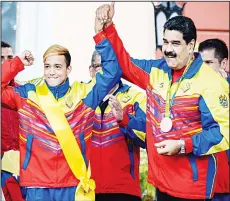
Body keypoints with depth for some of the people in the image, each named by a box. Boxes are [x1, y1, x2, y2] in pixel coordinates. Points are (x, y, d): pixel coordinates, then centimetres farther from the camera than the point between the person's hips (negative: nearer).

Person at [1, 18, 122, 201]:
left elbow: (112, 72, 1)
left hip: (73, 185, 0)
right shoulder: (28, 94, 8)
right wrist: (18, 63, -3)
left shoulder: (83, 94, 7)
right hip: (37, 185, 0)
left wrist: (101, 36, -7)